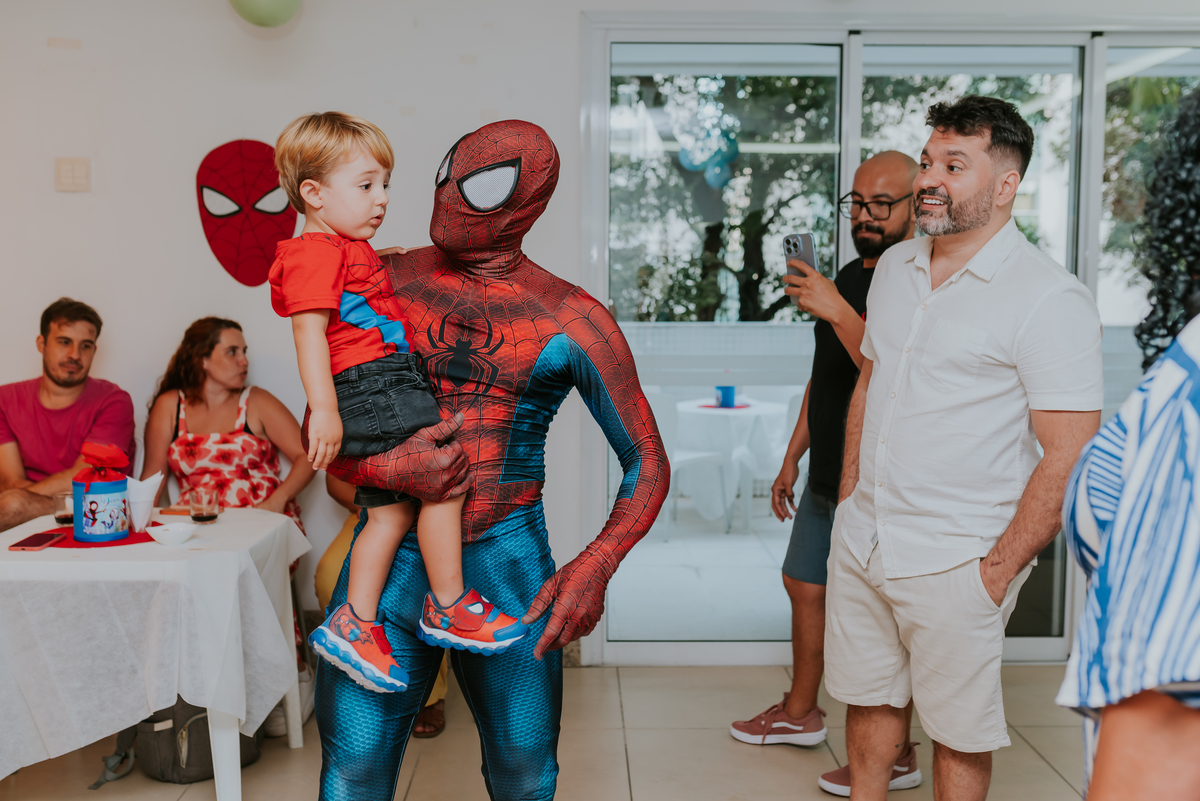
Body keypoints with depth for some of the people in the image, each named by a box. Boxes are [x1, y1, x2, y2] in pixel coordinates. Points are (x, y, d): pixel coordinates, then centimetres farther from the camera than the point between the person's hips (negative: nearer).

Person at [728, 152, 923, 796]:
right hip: (826, 477, 9)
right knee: (805, 587, 18)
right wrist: (793, 457, 20)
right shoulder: (849, 277, 13)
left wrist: (837, 311, -33)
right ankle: (800, 712, 37)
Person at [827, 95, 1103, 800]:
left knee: (960, 733, 10)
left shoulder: (1051, 300, -15)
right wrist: (849, 496, 13)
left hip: (955, 563, -6)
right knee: (869, 699, 20)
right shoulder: (895, 267, 7)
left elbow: (1070, 459, -16)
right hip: (861, 540, 6)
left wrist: (999, 569, -15)